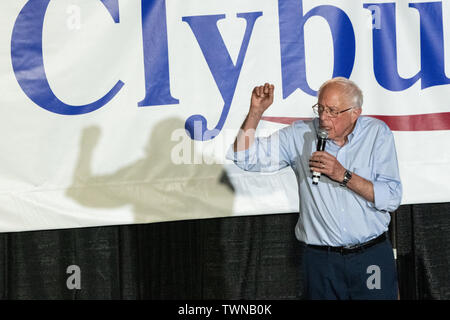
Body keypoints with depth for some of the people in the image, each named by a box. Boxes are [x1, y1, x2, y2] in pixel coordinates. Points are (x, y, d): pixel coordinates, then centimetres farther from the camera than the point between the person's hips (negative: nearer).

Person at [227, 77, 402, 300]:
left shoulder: (378, 133, -2)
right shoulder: (300, 135, 1)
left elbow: (392, 198, -7)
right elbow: (245, 158, 0)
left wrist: (344, 176, -18)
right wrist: (257, 110, -11)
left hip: (373, 256, 0)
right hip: (321, 261, 0)